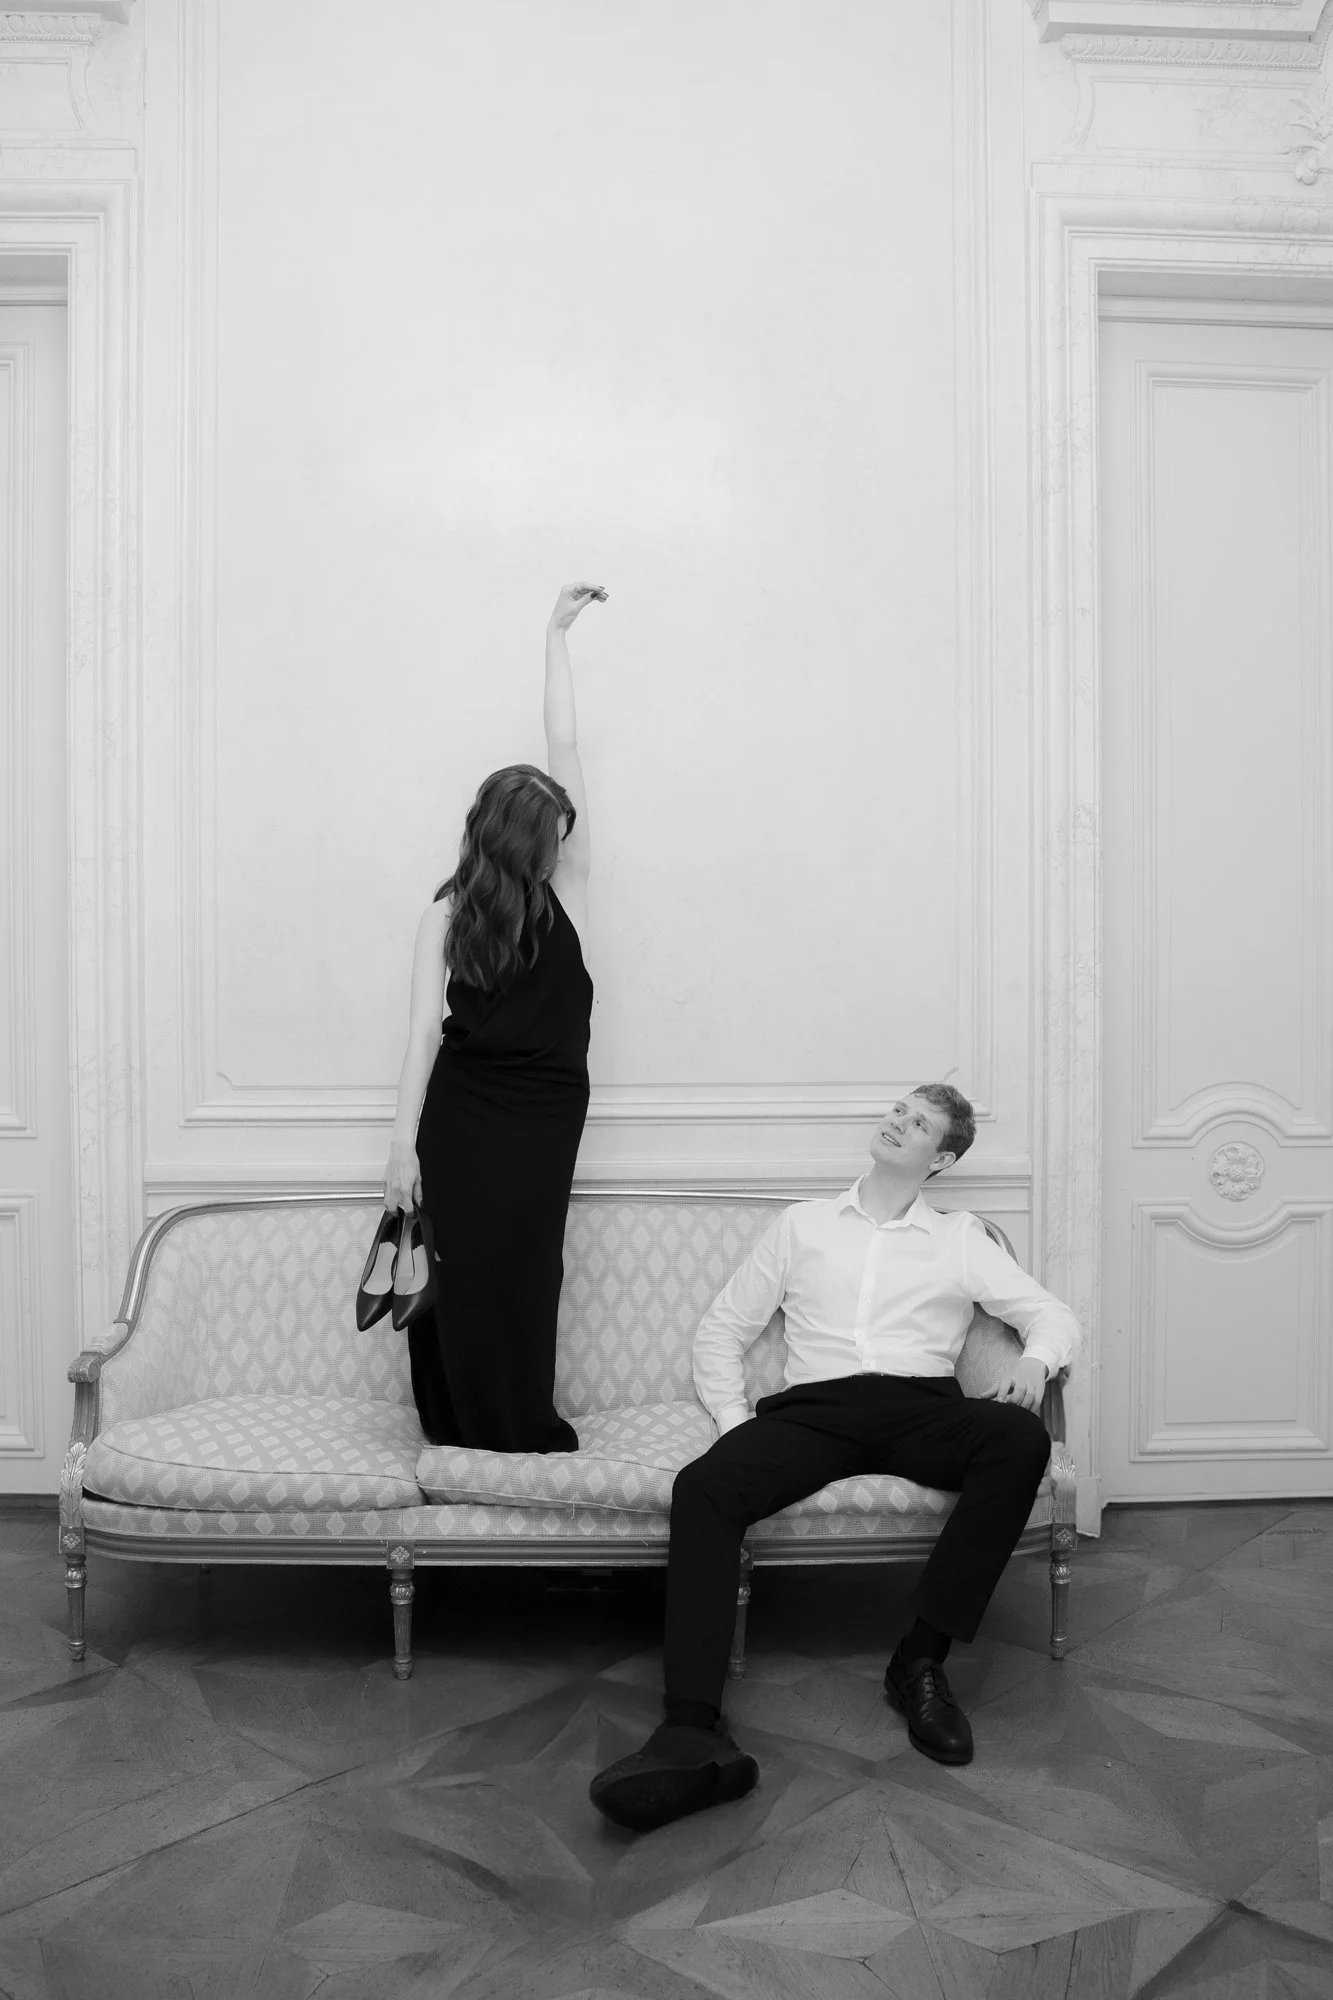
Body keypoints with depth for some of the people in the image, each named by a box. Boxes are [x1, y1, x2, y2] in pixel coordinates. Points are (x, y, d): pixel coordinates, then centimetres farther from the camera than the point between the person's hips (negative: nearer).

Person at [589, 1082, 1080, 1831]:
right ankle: (695, 1736, -40)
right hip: (813, 1407, 0)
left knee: (1021, 1440, -33)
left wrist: (1035, 1359, -9)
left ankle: (922, 1660, -23)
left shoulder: (961, 1239, 21)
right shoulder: (804, 1224, 23)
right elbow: (722, 1330, 21)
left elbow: (1054, 1314, 16)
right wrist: (736, 1421, 4)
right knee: (703, 1488, -30)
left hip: (921, 1406, 0)